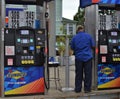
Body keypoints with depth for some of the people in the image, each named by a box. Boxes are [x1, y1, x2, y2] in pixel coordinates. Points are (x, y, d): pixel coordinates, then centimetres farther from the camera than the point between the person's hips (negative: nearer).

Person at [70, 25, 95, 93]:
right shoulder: (88, 36, -1)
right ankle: (87, 88, 5)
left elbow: (72, 48, 9)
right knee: (88, 73, 4)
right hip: (88, 57, -1)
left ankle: (78, 89, 11)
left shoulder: (74, 37, 2)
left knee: (78, 74, 8)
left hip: (78, 57, 2)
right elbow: (93, 46, 4)